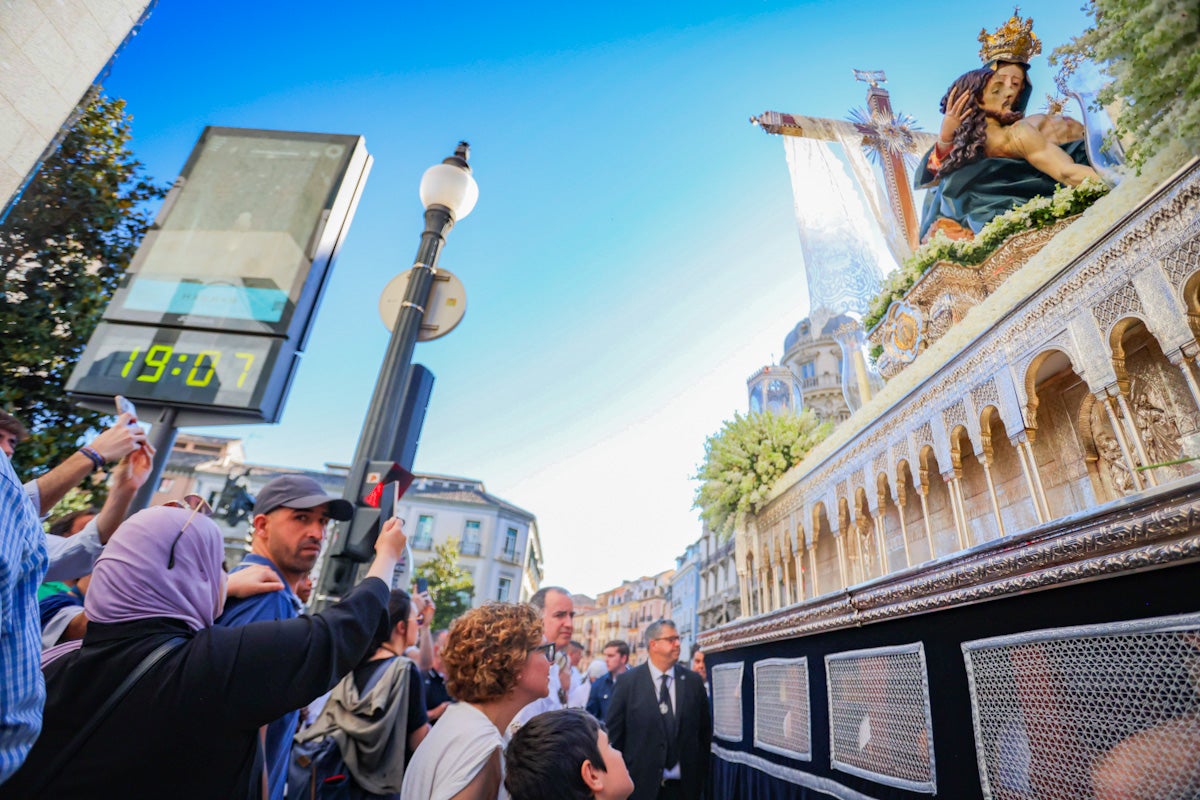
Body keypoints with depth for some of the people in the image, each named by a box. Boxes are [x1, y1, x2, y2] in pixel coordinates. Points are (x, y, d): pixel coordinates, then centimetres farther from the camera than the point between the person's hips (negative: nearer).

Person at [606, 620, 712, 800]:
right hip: (641, 784, -2)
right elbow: (613, 733, -4)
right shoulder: (628, 682, -8)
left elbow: (704, 731, 4)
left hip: (684, 785, 2)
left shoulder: (693, 681, -2)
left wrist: (701, 777, 4)